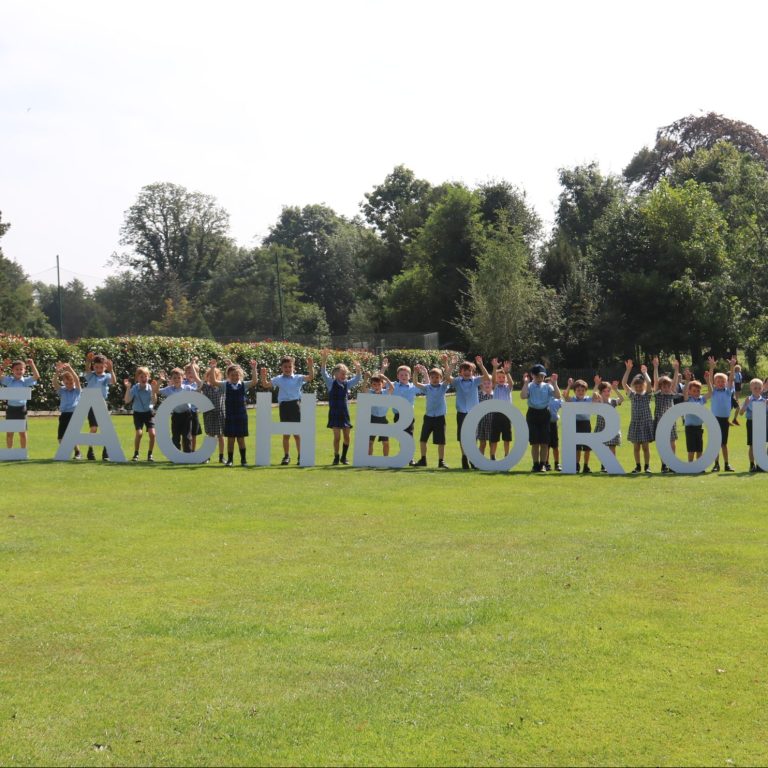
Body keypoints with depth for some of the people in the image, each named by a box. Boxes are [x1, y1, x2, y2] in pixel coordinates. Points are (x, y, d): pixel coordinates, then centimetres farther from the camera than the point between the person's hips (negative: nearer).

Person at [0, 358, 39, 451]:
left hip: (21, 408, -1)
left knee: (22, 432, 6)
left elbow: (36, 377, -14)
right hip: (10, 408, 1)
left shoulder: (26, 381, -1)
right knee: (9, 432, 9)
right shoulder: (8, 380, 1)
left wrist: (32, 365, -19)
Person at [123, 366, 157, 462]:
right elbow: (127, 401, -15)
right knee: (139, 433, -17)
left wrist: (154, 391, -29)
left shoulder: (150, 387, -9)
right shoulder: (134, 388, -8)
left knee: (152, 433, -13)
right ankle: (136, 454, -2)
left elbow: (154, 402, -18)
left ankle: (150, 454, 4)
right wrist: (128, 388, -21)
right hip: (138, 413, -1)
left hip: (149, 413, 1)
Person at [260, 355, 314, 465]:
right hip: (284, 405, 2)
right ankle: (286, 456, 16)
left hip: (295, 405, -2)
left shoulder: (298, 378, 1)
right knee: (286, 434, 8)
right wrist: (263, 376, -17)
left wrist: (310, 366, -26)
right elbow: (266, 385, 1)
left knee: (297, 433, 2)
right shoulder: (278, 379, 5)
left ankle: (300, 456, 10)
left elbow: (310, 377, -11)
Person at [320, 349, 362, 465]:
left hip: (345, 413, 4)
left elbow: (358, 379, 6)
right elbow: (323, 373, -13)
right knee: (337, 436, -3)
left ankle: (344, 457, 20)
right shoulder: (331, 383, -3)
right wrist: (324, 360, -28)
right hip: (335, 413, -4)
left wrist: (358, 369, -14)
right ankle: (336, 457, 8)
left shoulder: (347, 384, 7)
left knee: (346, 436, 5)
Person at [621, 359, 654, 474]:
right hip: (635, 423, 2)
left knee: (645, 446, -1)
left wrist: (644, 372, -6)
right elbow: (624, 383, -6)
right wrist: (628, 370, -10)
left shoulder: (647, 395, 1)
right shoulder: (632, 395, 5)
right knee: (636, 447, 5)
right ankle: (638, 466, 14)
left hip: (646, 422, -2)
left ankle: (647, 466, 6)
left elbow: (649, 382, -17)